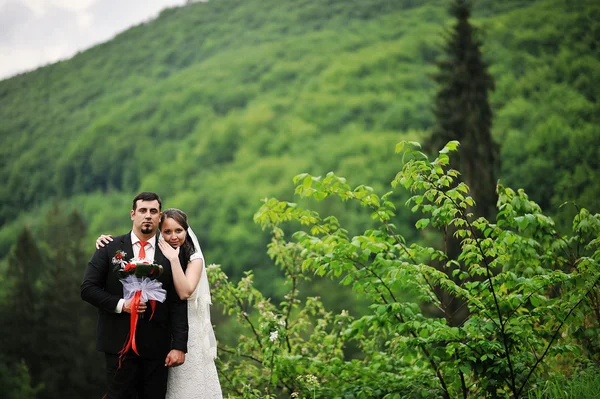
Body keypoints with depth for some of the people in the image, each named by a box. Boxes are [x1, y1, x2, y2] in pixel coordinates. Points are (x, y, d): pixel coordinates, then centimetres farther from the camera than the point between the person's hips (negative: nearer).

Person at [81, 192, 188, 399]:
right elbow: (88, 289, 0)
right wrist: (120, 304, -13)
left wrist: (179, 346, -6)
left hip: (157, 346, 1)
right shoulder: (110, 248, 3)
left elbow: (178, 303, 1)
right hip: (120, 342, -1)